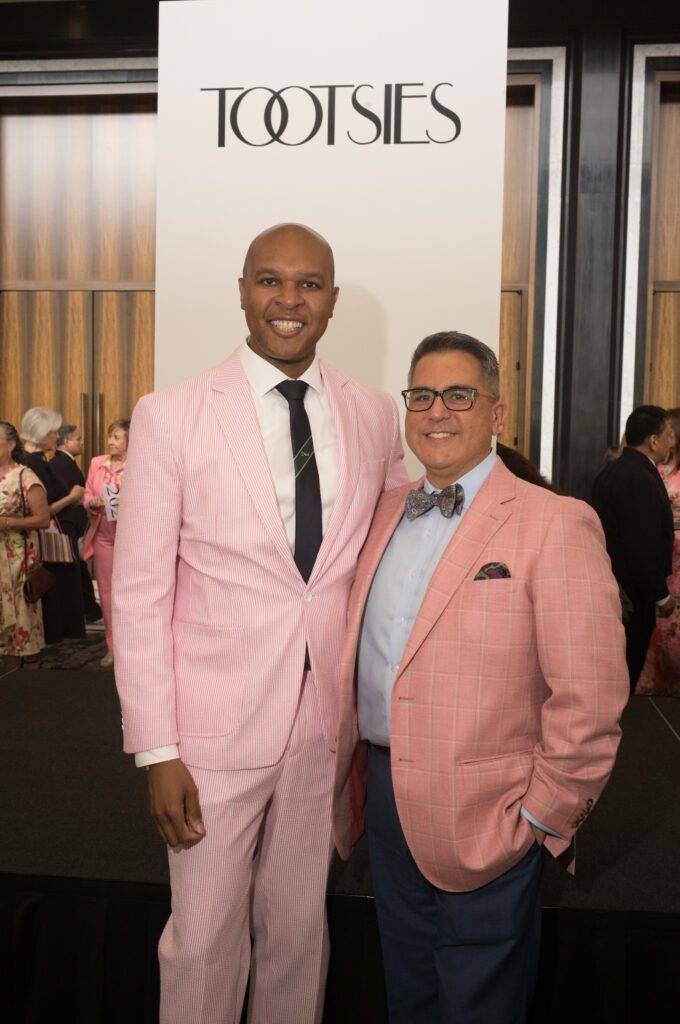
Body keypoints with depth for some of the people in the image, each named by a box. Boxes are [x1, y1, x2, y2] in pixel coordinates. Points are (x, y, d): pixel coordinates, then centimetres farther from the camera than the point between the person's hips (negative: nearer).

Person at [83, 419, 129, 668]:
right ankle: (112, 646, 16)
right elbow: (87, 494, 12)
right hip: (103, 534, 4)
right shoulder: (96, 463, 7)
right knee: (106, 590, 6)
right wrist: (93, 502, -10)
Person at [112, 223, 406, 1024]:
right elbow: (139, 591, -8)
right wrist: (156, 749, -9)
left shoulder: (376, 417, 1)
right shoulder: (170, 417, -8)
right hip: (217, 721, -2)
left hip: (330, 718, 3)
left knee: (301, 928, 20)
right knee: (204, 938, 13)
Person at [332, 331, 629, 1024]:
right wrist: (358, 772, 9)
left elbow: (588, 701, -18)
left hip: (482, 824, -5)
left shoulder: (555, 524, -16)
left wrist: (542, 818, -13)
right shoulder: (387, 512, 5)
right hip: (384, 798, 6)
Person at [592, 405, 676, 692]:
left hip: (611, 585, 10)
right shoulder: (640, 480, -22)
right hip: (632, 594, -10)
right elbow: (645, 547, -23)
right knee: (627, 671, 2)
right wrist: (662, 596, -12)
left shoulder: (612, 470, 9)